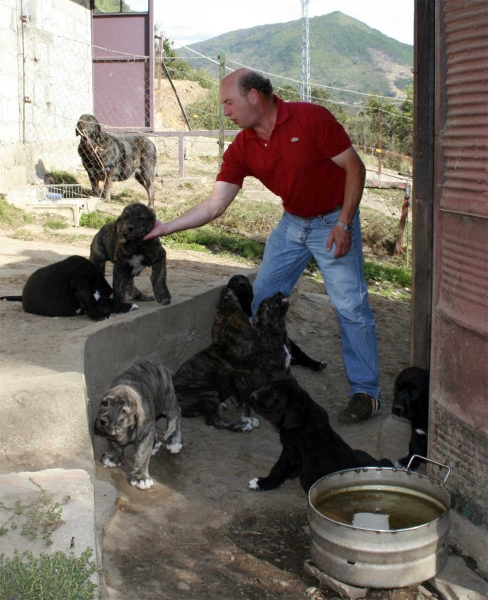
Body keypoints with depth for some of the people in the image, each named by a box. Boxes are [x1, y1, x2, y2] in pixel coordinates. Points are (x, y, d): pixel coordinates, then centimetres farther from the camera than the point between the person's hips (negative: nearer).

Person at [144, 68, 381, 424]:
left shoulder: (311, 118, -21)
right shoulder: (242, 149, -6)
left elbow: (354, 167, -16)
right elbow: (214, 206, -6)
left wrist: (344, 224, -21)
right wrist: (165, 228, -12)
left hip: (334, 221, -6)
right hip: (292, 223, 6)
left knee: (351, 306, -7)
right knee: (262, 298, 7)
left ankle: (366, 393, 2)